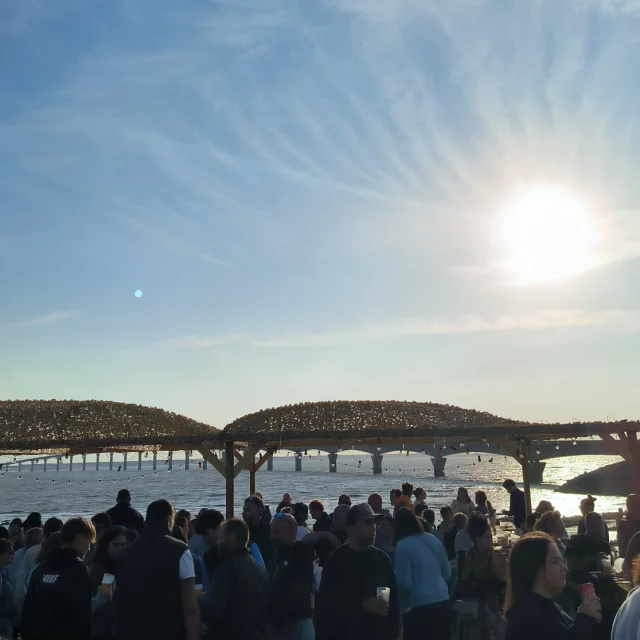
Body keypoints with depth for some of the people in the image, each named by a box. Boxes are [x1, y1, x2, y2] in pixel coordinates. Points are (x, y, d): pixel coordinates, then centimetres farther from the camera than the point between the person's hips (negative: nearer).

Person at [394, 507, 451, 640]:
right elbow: (447, 574, 13)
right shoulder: (433, 539, 7)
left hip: (418, 606, -5)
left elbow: (405, 583, -13)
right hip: (442, 602, 6)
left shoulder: (402, 546, -9)